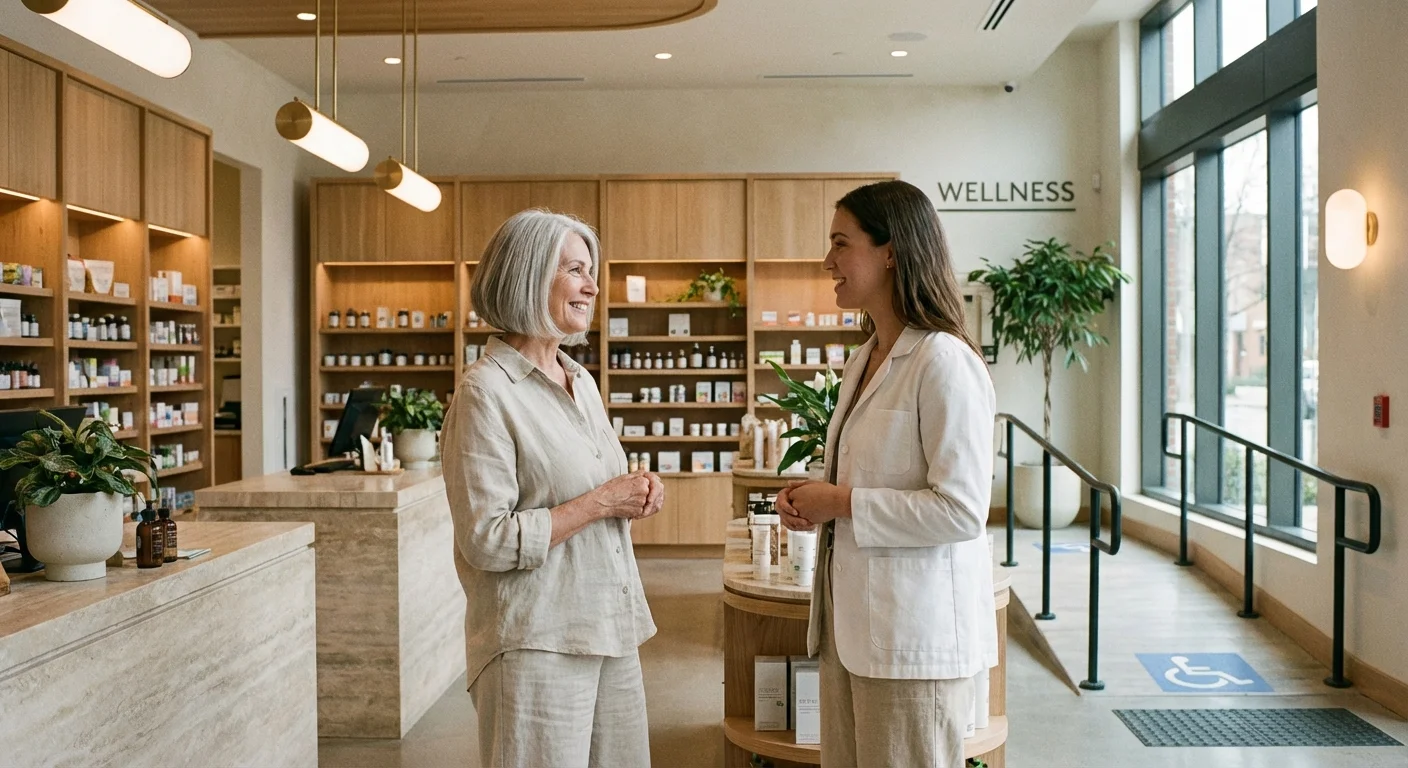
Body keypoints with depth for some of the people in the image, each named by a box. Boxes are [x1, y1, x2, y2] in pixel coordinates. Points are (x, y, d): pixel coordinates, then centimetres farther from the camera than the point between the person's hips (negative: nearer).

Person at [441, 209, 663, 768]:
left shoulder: (581, 381, 11)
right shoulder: (487, 391, -14)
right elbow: (487, 540, -18)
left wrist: (638, 492, 1)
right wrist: (601, 502, -17)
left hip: (611, 631, 8)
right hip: (539, 645, -7)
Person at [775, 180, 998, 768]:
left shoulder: (944, 361, -17)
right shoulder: (863, 360, 12)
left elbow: (961, 509, -21)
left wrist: (843, 504, -16)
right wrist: (811, 501, 4)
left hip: (915, 631, -8)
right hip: (852, 622, 9)